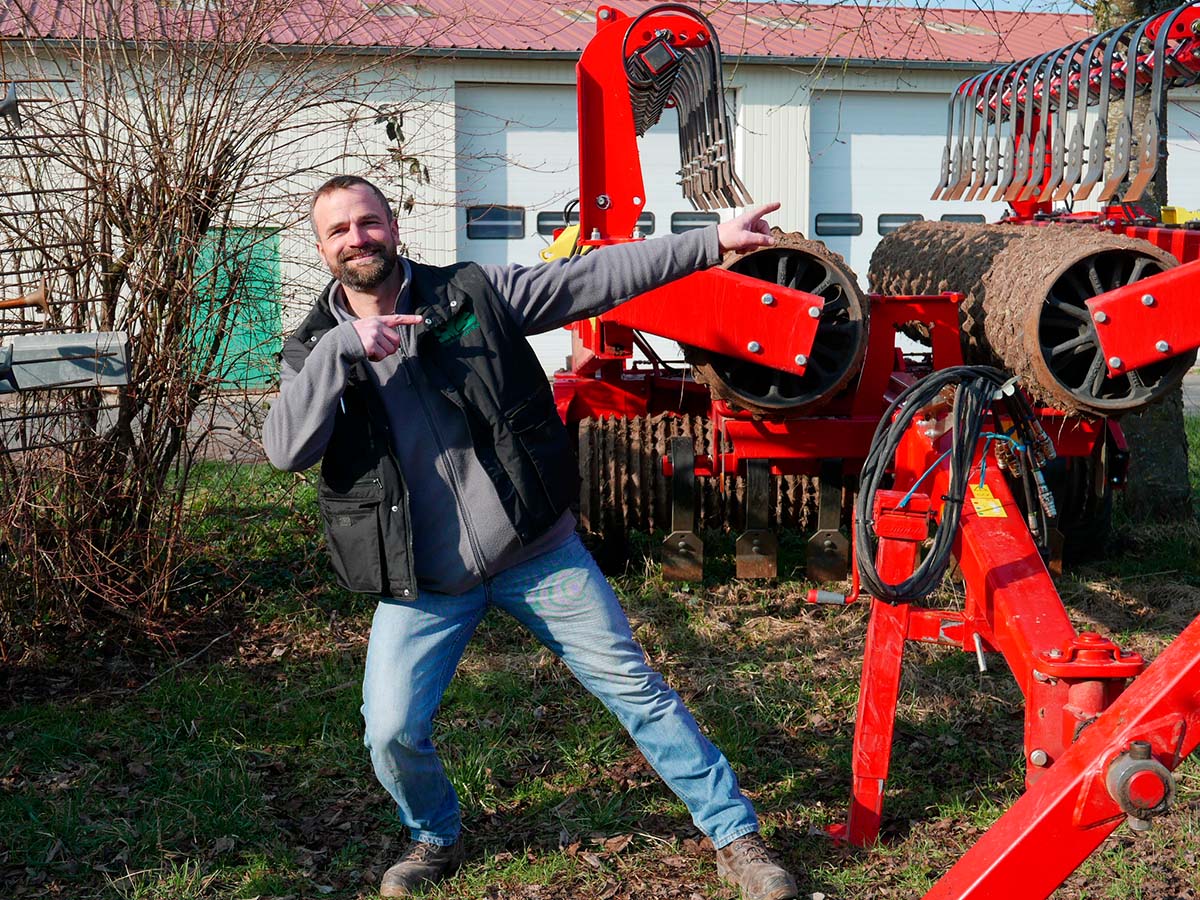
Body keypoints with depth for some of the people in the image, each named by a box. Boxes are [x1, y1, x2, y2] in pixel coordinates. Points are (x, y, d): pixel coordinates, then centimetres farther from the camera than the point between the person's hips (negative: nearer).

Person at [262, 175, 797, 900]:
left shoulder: (472, 293, -2)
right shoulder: (315, 352, 1)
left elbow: (592, 279, -5)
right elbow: (287, 449, -15)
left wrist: (711, 241, -10)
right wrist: (342, 347, -24)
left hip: (536, 549, -1)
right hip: (423, 582, 1)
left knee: (635, 687, 2)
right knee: (392, 734, -5)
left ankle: (736, 837, 14)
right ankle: (436, 840, 28)